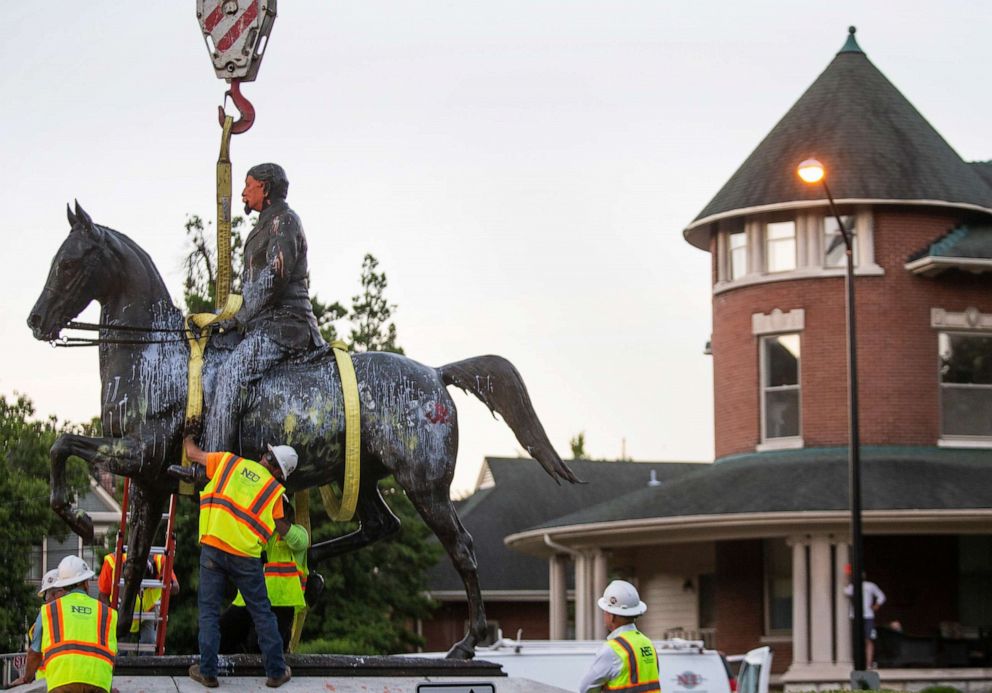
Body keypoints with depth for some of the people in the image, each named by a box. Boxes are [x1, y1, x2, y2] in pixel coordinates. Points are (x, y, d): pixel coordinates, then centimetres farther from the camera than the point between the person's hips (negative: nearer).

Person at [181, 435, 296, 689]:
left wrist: (188, 439, 38)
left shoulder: (230, 462, 9)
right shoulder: (274, 489, 5)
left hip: (213, 546, 1)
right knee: (262, 612, 11)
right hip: (245, 554, -1)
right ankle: (276, 671, 15)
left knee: (209, 609, 8)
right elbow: (281, 528, 11)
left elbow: (193, 454, 17)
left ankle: (207, 671, 5)